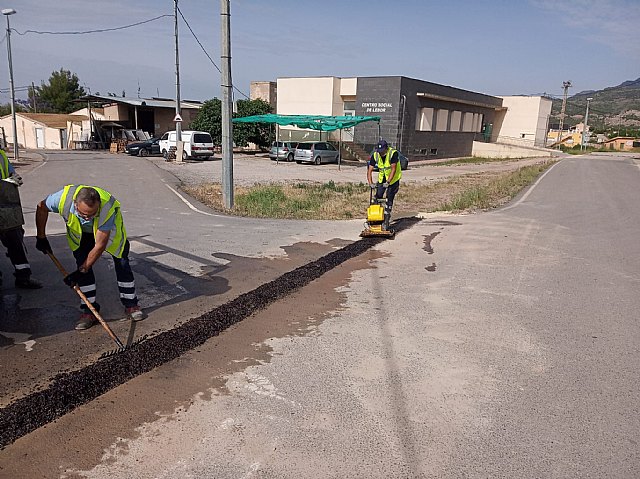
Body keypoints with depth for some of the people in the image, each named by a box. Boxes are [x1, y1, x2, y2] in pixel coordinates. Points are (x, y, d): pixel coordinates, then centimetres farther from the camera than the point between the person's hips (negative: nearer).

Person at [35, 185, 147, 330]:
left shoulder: (107, 208, -44)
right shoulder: (63, 198, -39)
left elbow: (99, 246, -35)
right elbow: (42, 207, -12)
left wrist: (81, 271, -31)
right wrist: (41, 237, -7)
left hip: (109, 228, -2)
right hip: (80, 231, 2)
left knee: (122, 262, -7)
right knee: (82, 262, -10)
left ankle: (131, 305, 8)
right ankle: (89, 310, 0)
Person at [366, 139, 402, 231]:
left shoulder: (393, 153, -24)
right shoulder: (375, 155, -12)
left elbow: (393, 169, -28)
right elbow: (369, 170, -14)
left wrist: (388, 182, -36)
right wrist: (370, 183, -28)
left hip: (393, 178, -4)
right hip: (382, 178, 4)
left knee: (389, 199, -8)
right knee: (378, 196, -3)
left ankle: (386, 221, -3)